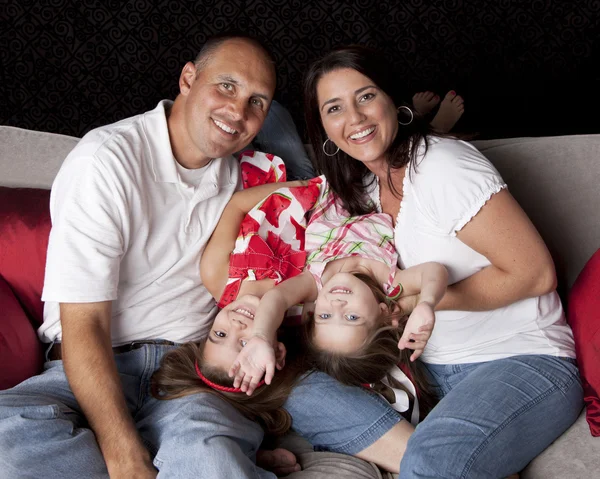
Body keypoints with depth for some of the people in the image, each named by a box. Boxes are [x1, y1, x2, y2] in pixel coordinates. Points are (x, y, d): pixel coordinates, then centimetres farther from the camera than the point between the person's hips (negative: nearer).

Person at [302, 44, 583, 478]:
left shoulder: (442, 167, -15)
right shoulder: (363, 187, 8)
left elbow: (535, 274, -16)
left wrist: (419, 300, -13)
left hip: (523, 363, -7)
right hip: (431, 370, 8)